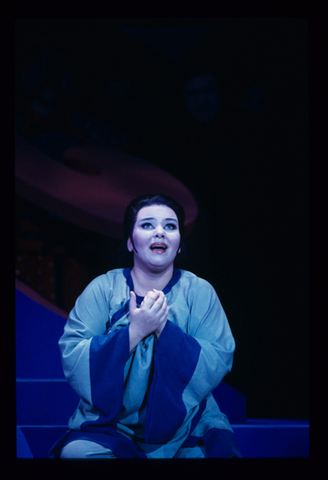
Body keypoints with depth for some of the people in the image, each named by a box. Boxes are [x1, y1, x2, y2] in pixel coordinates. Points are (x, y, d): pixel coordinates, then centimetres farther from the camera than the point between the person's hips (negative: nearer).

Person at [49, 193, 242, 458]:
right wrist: (134, 331, -20)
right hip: (110, 426, 0)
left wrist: (164, 327, -19)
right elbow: (72, 363, -10)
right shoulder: (102, 289, 2)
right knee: (75, 453, -28)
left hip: (189, 430, 1)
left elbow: (218, 365, -9)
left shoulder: (200, 292, 3)